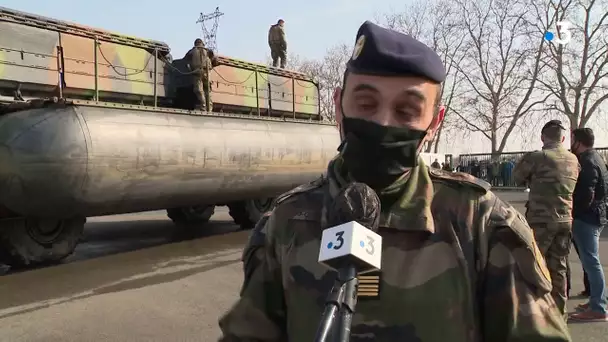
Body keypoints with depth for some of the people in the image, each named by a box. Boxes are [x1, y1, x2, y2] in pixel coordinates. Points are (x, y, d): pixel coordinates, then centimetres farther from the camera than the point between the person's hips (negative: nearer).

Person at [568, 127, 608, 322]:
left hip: (586, 217, -11)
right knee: (591, 260, 17)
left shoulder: (587, 162, -17)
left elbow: (586, 195, -23)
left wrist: (572, 211, -11)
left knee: (590, 261, -7)